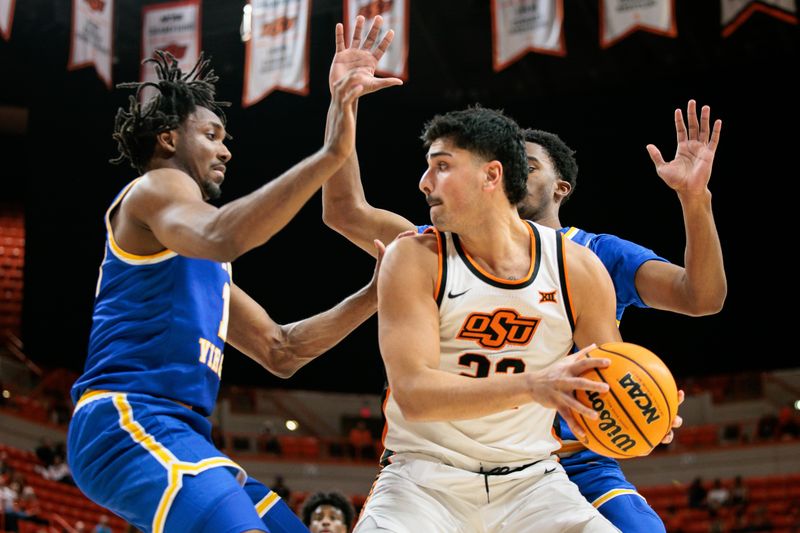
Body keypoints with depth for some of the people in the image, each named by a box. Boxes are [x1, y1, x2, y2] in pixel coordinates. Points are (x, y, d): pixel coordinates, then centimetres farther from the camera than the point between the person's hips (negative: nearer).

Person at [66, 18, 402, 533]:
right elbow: (219, 236, -22)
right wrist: (330, 154, -27)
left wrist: (373, 295, 21)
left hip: (179, 433, 11)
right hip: (128, 419, -11)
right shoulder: (155, 188, 2)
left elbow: (279, 350, 29)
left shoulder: (207, 270, 31)